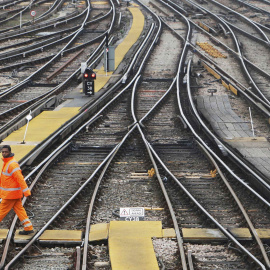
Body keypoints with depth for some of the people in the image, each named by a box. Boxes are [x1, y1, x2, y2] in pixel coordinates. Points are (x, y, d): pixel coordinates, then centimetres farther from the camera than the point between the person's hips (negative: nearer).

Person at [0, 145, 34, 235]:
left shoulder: (12, 164, -21)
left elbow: (20, 178, -25)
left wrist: (26, 191, -27)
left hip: (11, 193, -9)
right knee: (19, 209, 9)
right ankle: (28, 228, 9)